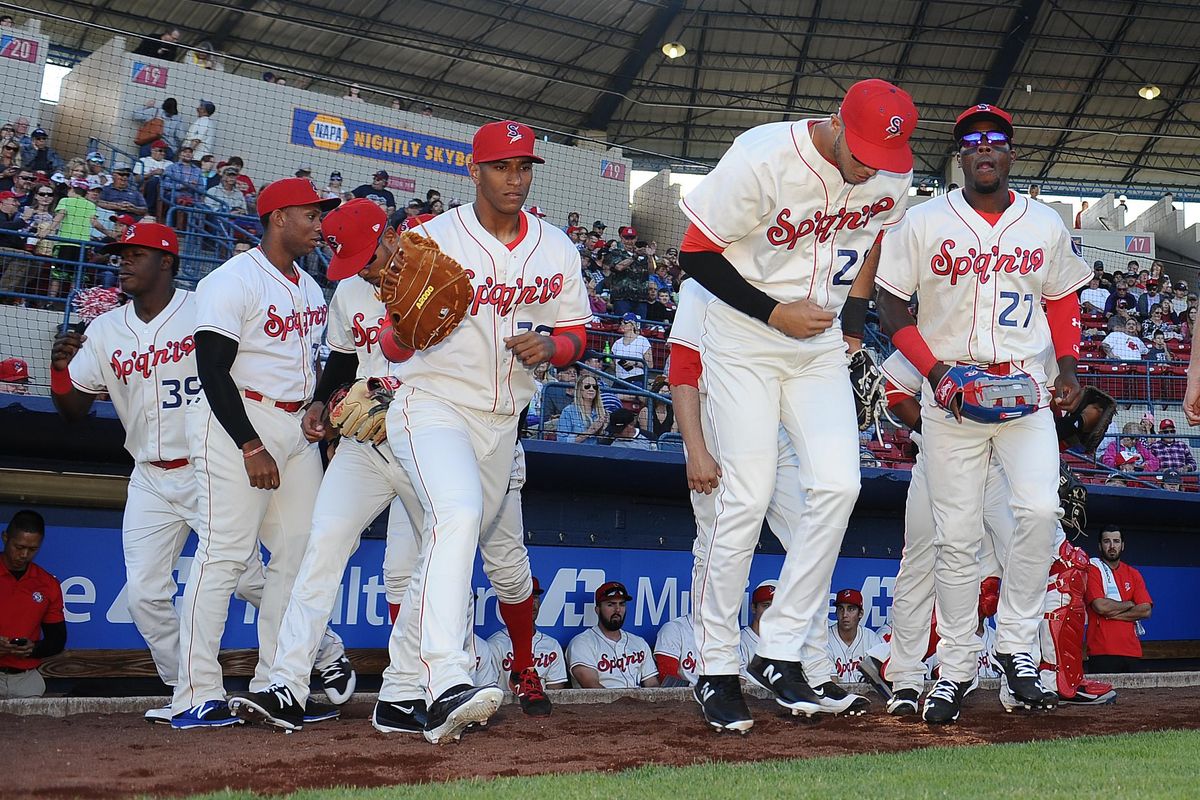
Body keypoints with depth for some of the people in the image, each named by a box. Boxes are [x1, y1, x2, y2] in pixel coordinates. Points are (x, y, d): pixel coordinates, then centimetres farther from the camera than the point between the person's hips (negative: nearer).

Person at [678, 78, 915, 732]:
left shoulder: (893, 177, -6)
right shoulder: (763, 159, -22)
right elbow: (697, 253, -15)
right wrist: (774, 313, -18)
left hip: (821, 343, 5)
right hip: (744, 341, -5)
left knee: (837, 487, -10)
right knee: (746, 498, -10)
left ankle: (780, 651, 2)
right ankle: (715, 670, 1)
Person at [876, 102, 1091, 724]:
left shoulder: (1046, 225, 11)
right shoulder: (924, 223, 3)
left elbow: (1063, 300, 20)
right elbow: (891, 305, 4)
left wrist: (1068, 368, 3)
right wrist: (935, 370, -9)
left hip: (1026, 388, 2)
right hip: (951, 389, -1)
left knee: (1039, 510, -17)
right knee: (956, 534, -2)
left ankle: (1016, 646, -1)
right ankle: (955, 668, 7)